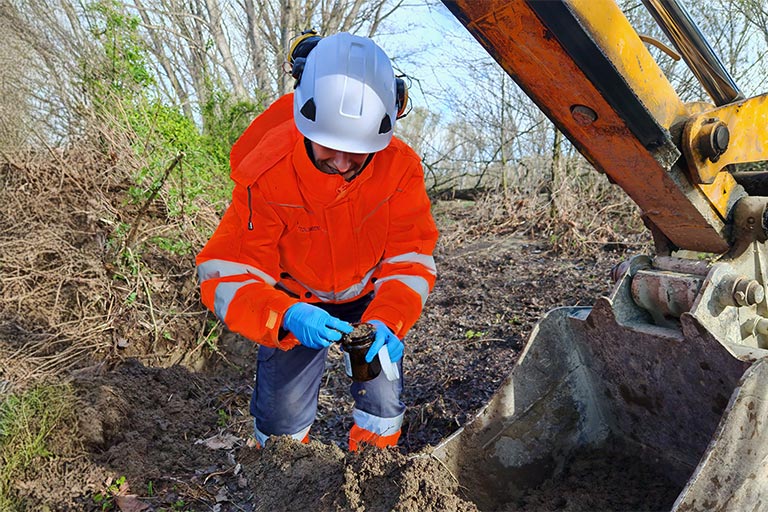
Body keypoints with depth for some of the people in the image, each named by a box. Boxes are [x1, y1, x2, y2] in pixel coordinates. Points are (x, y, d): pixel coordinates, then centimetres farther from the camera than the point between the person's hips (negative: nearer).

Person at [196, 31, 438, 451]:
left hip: (368, 295, 2)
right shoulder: (266, 175, -32)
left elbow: (409, 258, -20)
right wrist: (285, 316, -50)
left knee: (384, 401, 2)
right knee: (283, 410, -3)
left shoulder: (400, 167, -26)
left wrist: (387, 320, -39)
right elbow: (228, 274, -30)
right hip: (294, 301, -1)